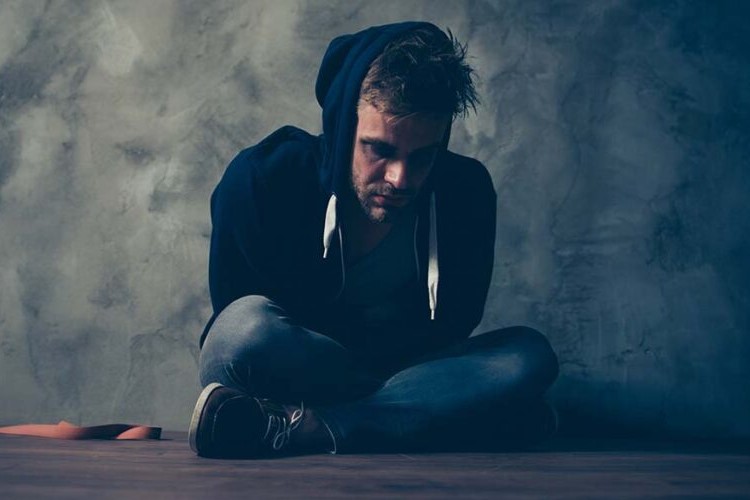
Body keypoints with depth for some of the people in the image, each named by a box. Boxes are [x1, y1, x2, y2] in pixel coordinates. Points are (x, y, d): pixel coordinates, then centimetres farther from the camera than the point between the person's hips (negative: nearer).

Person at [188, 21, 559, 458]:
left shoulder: (467, 191, -10)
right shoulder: (261, 180, -16)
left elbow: (452, 326, -3)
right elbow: (237, 332, -10)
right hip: (287, 377, -3)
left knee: (529, 358, -26)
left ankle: (295, 428, -31)